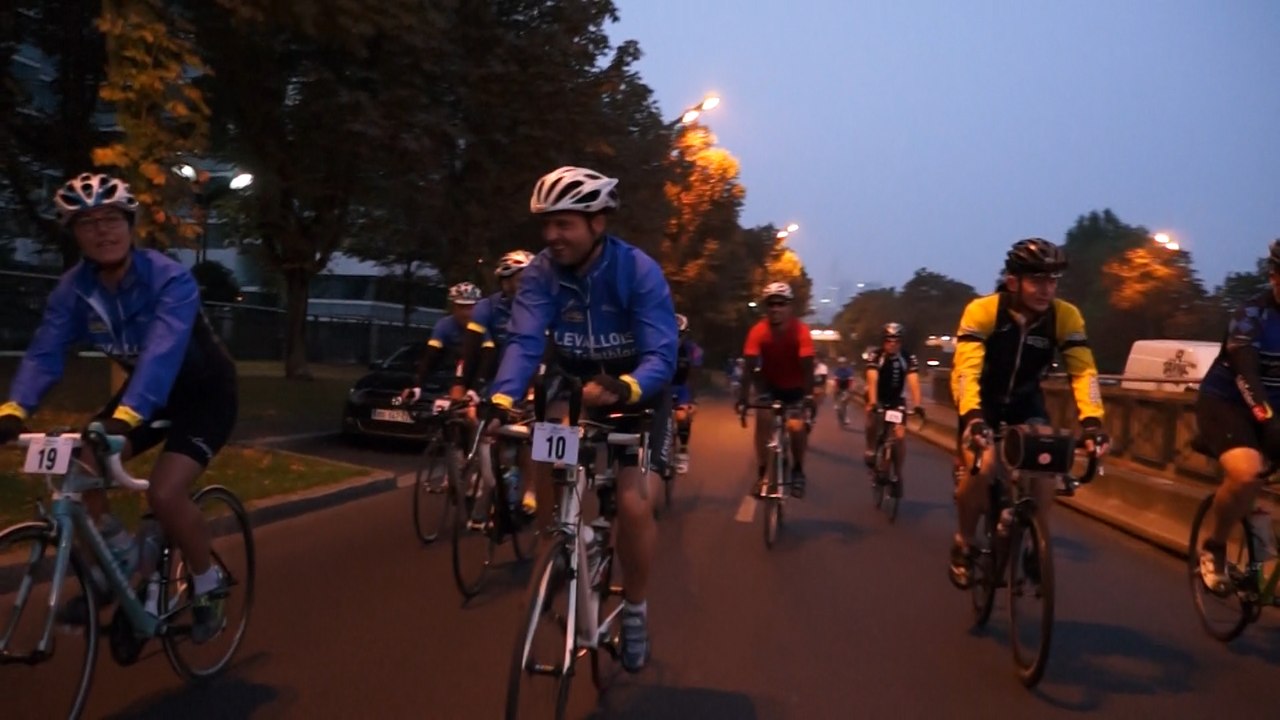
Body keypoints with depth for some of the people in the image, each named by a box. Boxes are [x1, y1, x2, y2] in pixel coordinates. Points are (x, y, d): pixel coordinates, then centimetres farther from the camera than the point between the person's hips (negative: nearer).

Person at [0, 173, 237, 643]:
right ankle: (122, 559, 12)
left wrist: (125, 417, -57)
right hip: (148, 393, 6)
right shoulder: (73, 290, -11)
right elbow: (44, 353, -20)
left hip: (205, 392, -6)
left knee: (164, 494, -23)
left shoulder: (170, 279, -28)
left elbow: (162, 353, -42)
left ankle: (208, 585, 3)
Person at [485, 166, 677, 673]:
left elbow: (661, 355, -33)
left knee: (633, 501, -15)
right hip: (576, 385, 3)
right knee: (549, 478, -17)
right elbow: (524, 341, -29)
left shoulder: (639, 271, -26)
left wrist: (625, 388, -54)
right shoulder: (541, 273, -17)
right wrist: (501, 398, -48)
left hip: (636, 392, -3)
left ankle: (635, 608, 8)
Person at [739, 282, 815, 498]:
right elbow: (749, 364, -31)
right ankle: (763, 474, -5)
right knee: (763, 421, -17)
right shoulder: (758, 331, -25)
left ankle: (797, 471, 9)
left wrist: (809, 396, -45)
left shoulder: (801, 330, -28)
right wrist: (743, 395, -41)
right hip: (770, 384, 1)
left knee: (797, 428, -16)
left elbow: (807, 366, -34)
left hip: (795, 387, -1)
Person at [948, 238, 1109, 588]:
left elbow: (1083, 371, -25)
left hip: (1025, 400, 3)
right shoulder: (982, 311, -28)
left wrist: (1092, 421, -41)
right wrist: (972, 417, -52)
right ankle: (963, 544, 0)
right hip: (983, 400, -3)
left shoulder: (1065, 316, -20)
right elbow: (966, 370, -37)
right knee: (981, 467, -24)